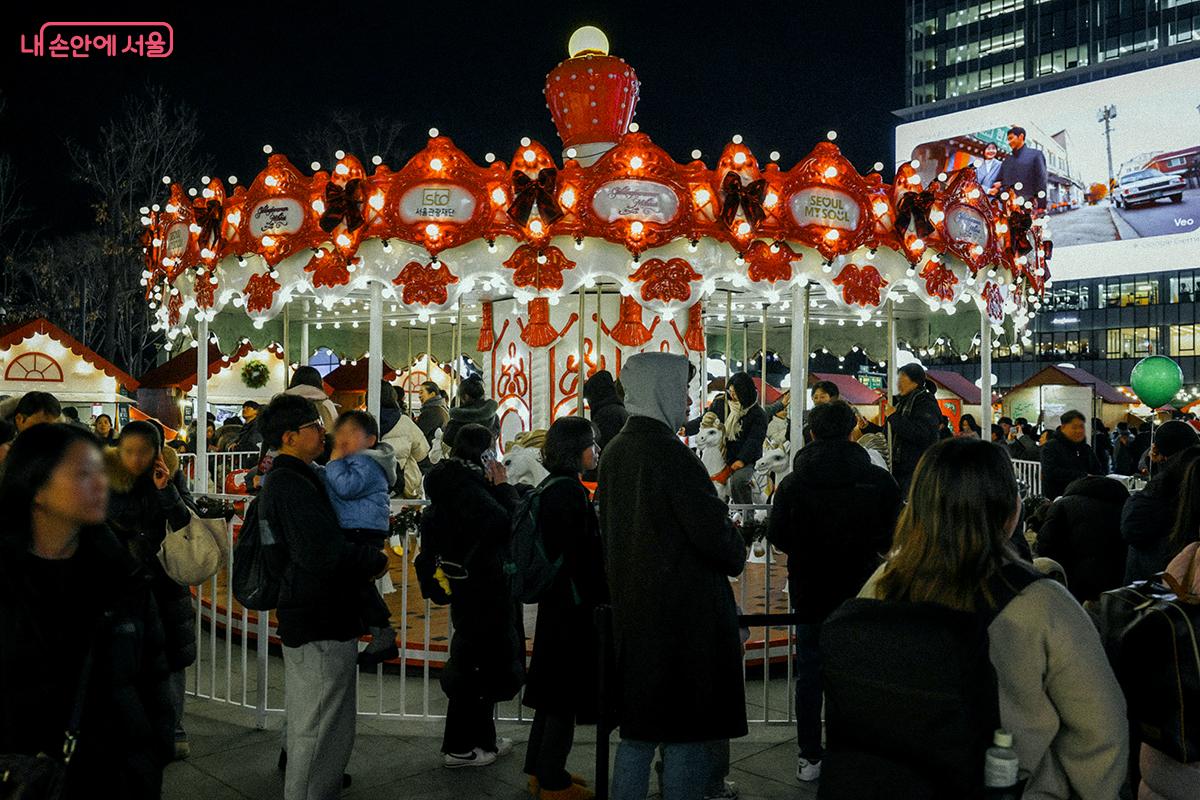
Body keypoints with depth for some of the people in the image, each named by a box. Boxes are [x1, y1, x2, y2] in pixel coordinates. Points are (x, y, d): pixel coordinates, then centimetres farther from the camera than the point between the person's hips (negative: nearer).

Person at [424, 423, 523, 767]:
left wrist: (493, 486, 6)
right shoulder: (467, 487, -22)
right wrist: (503, 486, -16)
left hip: (467, 582, 10)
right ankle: (458, 748, 12)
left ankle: (482, 738, 31)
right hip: (482, 588, -10)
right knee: (476, 664, 1)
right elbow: (509, 525, -27)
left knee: (481, 662, 19)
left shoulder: (453, 481, 10)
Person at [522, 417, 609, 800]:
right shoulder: (571, 491, -19)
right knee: (567, 692, 0)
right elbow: (584, 556, -21)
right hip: (574, 603, -10)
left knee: (553, 685, 18)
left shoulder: (549, 487, 11)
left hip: (555, 599, 10)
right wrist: (605, 596, -12)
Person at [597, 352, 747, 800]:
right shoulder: (670, 453, -18)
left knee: (638, 729, 17)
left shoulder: (615, 452, 9)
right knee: (685, 733, 2)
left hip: (630, 609, 9)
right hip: (682, 613, -8)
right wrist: (737, 556, 1)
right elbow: (713, 530, -19)